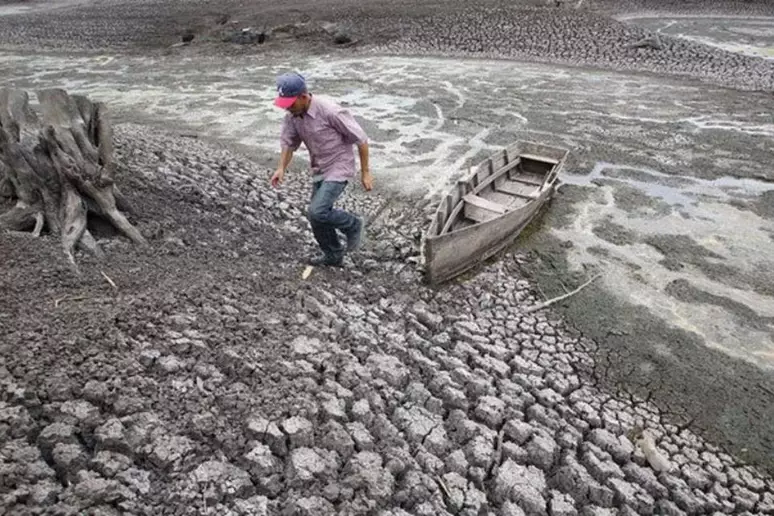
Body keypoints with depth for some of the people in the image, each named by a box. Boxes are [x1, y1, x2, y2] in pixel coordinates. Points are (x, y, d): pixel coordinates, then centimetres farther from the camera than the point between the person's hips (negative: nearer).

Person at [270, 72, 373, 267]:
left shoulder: (330, 111, -25)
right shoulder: (292, 116, -5)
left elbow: (361, 139, -18)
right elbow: (288, 142, 5)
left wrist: (365, 172, -13)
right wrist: (281, 168, -14)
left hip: (339, 168, -7)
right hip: (319, 170, 8)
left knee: (317, 212, -19)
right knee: (317, 216, 10)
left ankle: (352, 225, 9)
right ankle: (333, 255, 31)